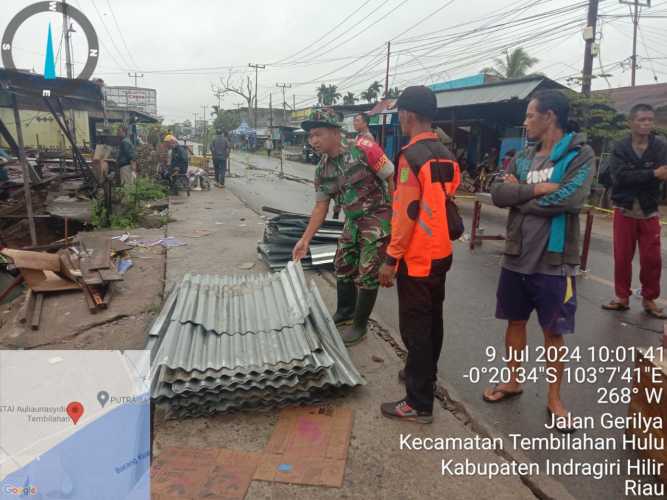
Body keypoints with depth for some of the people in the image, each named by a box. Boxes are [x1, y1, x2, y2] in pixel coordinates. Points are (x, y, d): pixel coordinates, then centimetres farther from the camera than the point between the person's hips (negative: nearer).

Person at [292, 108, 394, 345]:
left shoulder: (363, 149, -20)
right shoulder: (323, 169, 1)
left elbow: (393, 179, -15)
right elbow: (320, 207, 7)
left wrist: (396, 218, -15)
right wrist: (305, 240, 4)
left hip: (377, 218, -7)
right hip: (352, 221, 7)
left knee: (367, 274, -1)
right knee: (343, 267, 15)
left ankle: (360, 324, 17)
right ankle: (345, 312, 38)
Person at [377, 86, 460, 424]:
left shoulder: (412, 156, -18)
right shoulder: (446, 155, 9)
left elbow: (406, 213, -21)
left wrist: (391, 259, -15)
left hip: (417, 257, -9)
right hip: (441, 253, 9)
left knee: (415, 327, -1)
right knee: (432, 320, 21)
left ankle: (419, 403, 8)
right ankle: (425, 374, 39)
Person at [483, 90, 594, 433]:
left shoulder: (580, 155, -8)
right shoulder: (523, 157, 7)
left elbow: (569, 199, -24)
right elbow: (497, 194, -5)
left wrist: (519, 194, -12)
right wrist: (537, 189, -20)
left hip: (553, 261, -5)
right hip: (516, 256, 5)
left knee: (553, 331, 8)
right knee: (515, 321, 17)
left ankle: (554, 398, 26)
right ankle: (513, 381, 36)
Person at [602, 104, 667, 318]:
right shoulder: (620, 147, -4)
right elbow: (619, 176, -18)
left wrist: (634, 177, -31)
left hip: (649, 212, 1)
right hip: (624, 210, 0)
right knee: (622, 257, 5)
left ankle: (649, 299, 20)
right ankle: (622, 297, 19)